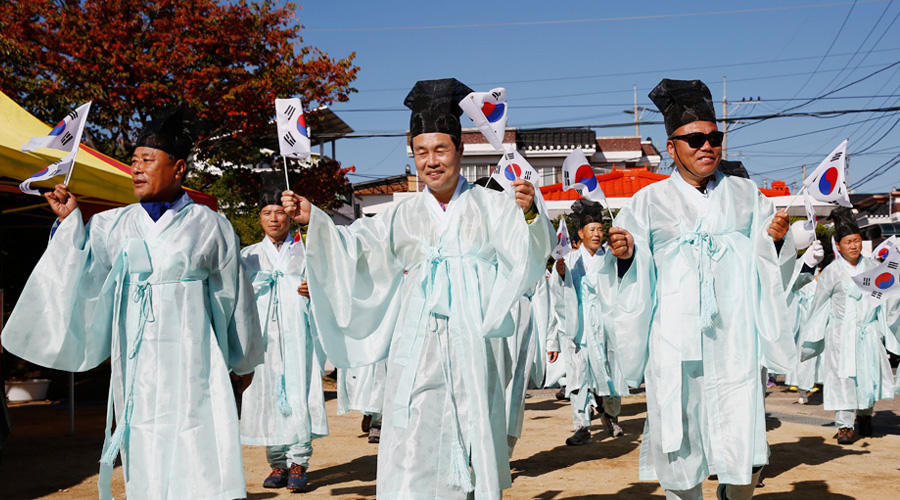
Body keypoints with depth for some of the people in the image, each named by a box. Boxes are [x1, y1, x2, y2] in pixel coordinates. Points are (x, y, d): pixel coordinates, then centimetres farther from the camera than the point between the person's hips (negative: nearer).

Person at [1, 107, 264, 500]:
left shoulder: (209, 226, 2)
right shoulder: (111, 227, 8)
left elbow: (232, 295, 10)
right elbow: (79, 278, 0)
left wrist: (244, 362, 17)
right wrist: (70, 222, -7)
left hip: (191, 364, -2)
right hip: (136, 364, 2)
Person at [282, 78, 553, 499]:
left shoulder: (490, 206, 6)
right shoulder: (403, 216, 12)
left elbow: (527, 255, -6)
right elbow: (355, 247, 6)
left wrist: (528, 214, -25)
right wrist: (311, 219, -7)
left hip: (472, 339, -1)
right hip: (418, 346, 1)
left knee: (475, 430, 2)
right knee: (415, 446, -2)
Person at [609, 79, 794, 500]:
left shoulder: (746, 195, 13)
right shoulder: (649, 202, 8)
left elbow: (770, 268, 14)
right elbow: (635, 281, 9)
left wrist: (777, 239, -6)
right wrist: (624, 255, -12)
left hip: (732, 338, 1)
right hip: (675, 340, 0)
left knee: (742, 459, -5)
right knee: (680, 449, 2)